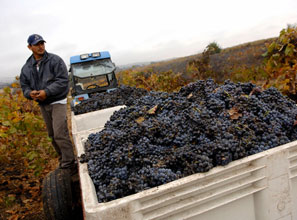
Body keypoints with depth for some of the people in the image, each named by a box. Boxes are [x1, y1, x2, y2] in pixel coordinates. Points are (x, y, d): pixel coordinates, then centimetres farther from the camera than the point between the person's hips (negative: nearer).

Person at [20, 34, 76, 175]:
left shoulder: (55, 60, -8)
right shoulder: (27, 67, 8)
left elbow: (62, 81, -16)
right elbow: (24, 86, 11)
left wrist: (46, 92, -25)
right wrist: (30, 93, -12)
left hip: (57, 102, -6)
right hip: (42, 105, 6)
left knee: (60, 134, -14)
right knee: (53, 135, 13)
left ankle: (69, 165, -4)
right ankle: (63, 160, 28)